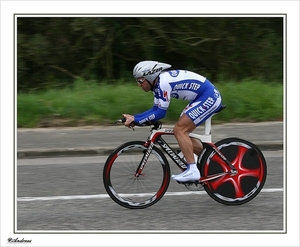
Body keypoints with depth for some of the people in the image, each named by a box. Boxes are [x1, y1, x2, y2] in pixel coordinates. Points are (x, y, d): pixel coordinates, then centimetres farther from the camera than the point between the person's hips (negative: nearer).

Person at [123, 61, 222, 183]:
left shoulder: (163, 82, -21)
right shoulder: (158, 83, 9)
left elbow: (160, 113, -20)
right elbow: (155, 109, 13)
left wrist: (136, 120, -17)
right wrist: (134, 117, 3)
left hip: (209, 97, -10)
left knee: (179, 130, -13)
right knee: (182, 132, 12)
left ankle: (192, 171, -13)